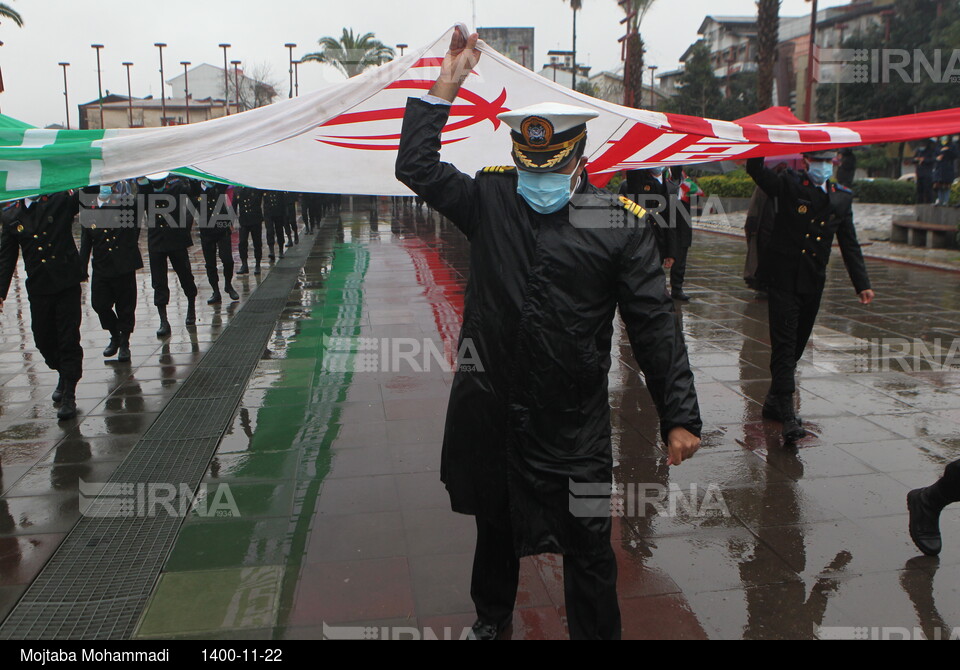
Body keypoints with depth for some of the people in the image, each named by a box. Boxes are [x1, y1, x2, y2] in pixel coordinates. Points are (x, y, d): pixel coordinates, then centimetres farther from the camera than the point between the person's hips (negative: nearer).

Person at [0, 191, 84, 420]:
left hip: (67, 283, -3)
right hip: (38, 287, 3)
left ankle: (69, 394, 4)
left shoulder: (60, 200, 0)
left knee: (69, 338, -3)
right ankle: (64, 375, 36)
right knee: (43, 339, 10)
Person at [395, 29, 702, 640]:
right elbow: (416, 166, 2)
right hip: (491, 406, 3)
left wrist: (679, 416, -8)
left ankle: (597, 632, 32)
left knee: (587, 544, 8)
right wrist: (448, 83, -3)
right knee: (495, 520, 24)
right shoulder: (490, 200, 1)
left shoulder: (622, 222, -7)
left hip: (574, 421, -3)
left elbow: (656, 325, -6)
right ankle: (492, 616, 50)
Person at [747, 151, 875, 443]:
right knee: (784, 344, -9)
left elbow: (849, 244, 11)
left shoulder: (842, 197, 9)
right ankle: (787, 413, -10)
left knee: (797, 345, 12)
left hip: (813, 282, 5)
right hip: (783, 278, -5)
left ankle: (774, 400, 28)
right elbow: (755, 169, -13)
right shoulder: (789, 185, -1)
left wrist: (862, 284, 6)